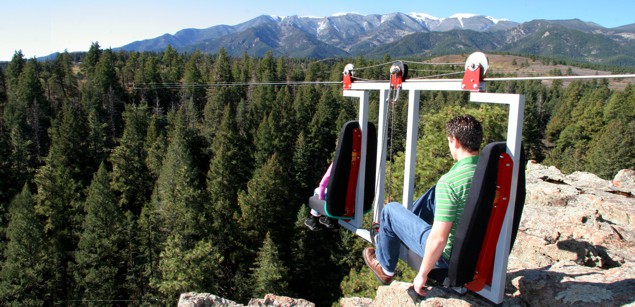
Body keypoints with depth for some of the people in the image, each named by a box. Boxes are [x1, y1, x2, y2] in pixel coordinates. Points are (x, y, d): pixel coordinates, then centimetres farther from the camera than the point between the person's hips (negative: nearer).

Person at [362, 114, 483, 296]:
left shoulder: (450, 181, -29)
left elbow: (438, 240, -29)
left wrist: (422, 275, -13)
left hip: (449, 255, -7)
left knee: (390, 210, 7)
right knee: (436, 192, 20)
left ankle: (385, 269, 28)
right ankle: (392, 232, 39)